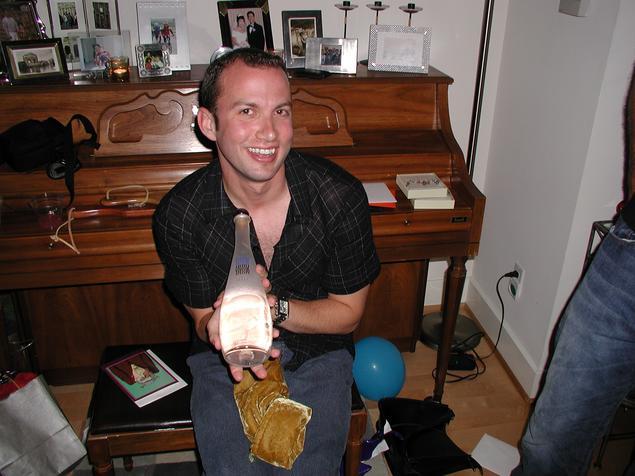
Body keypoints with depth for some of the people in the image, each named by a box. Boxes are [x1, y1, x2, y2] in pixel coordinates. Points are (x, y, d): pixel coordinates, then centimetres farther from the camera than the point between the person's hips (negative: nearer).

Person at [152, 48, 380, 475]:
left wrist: (272, 307, -26)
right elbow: (203, 317, -5)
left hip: (317, 355, 0)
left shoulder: (341, 195, -19)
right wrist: (224, 327, -30)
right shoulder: (178, 213, -17)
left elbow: (348, 312, -9)